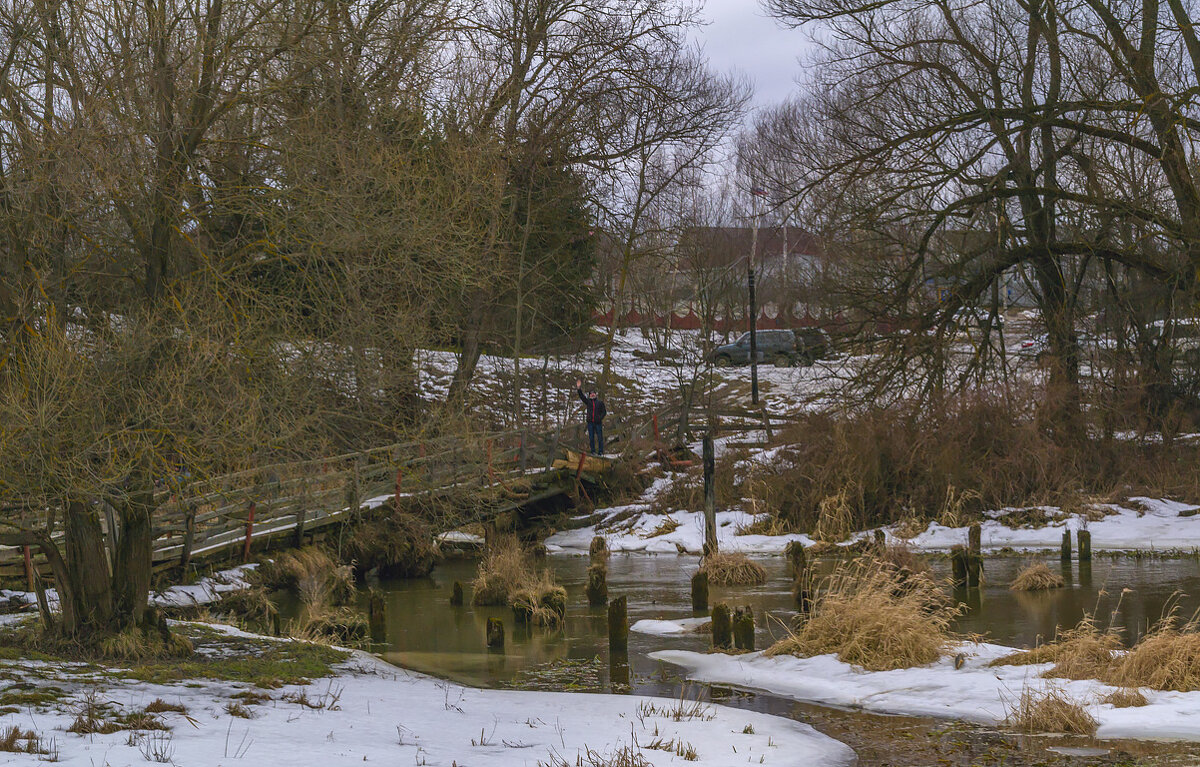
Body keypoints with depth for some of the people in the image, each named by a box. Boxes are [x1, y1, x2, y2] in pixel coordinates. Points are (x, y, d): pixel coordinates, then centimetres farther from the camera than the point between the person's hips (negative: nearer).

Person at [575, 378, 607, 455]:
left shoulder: (600, 402, 5)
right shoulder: (588, 401, 9)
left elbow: (604, 411, 8)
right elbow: (582, 396, -1)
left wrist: (600, 418, -8)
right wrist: (579, 389, -14)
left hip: (598, 422, -2)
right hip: (590, 422, 2)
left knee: (600, 437, -1)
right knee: (591, 437, 4)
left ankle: (600, 452, 4)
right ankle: (593, 451, 10)